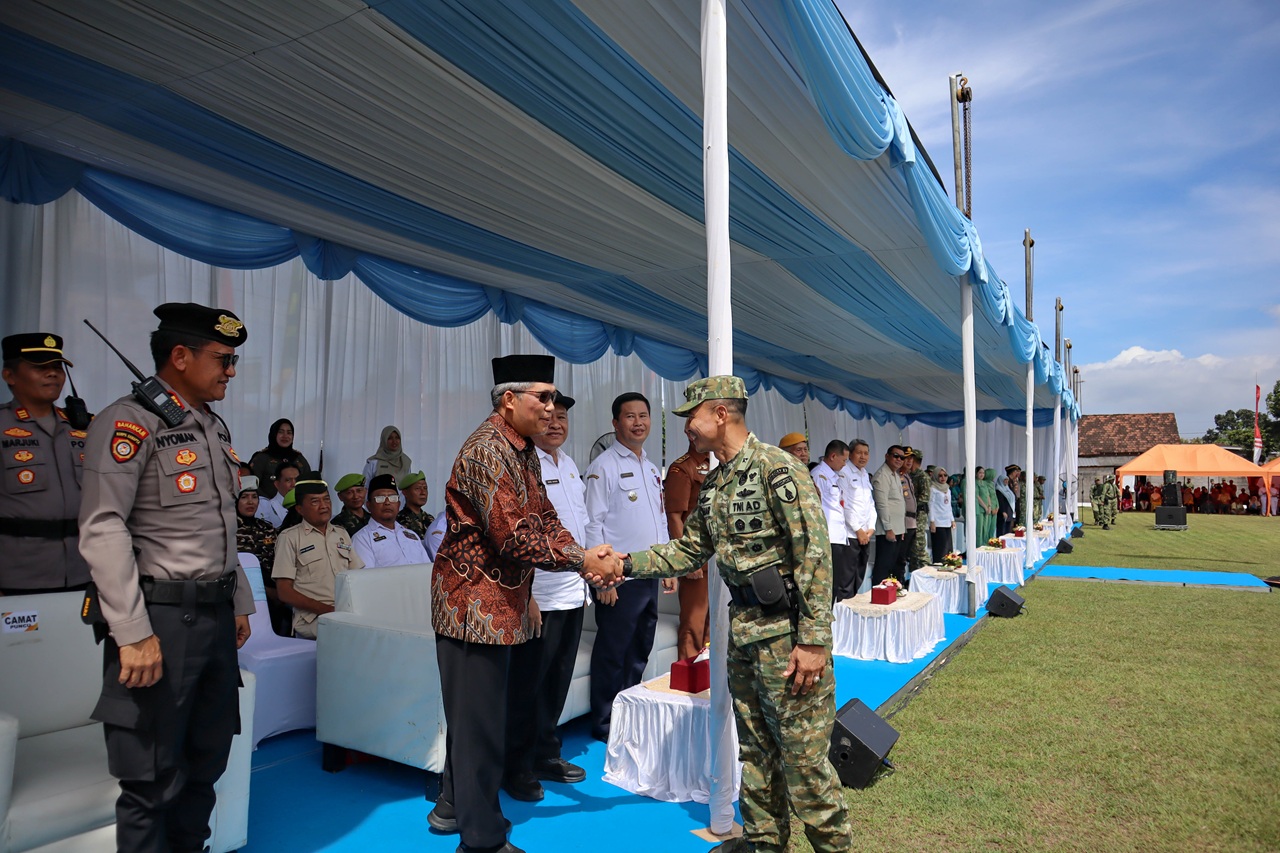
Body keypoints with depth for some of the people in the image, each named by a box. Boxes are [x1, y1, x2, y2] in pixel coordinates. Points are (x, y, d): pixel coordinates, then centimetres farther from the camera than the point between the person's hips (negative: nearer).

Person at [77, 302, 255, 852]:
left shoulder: (215, 427, 13)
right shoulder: (130, 422, -12)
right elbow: (102, 531, -18)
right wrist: (133, 634, -21)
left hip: (216, 615, 8)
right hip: (162, 618, -8)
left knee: (207, 762, 17)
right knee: (153, 781, 5)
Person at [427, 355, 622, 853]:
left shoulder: (524, 452, 10)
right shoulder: (487, 451, -21)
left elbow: (545, 518, 6)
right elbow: (513, 536, -27)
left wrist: (589, 560, -10)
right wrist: (583, 561, -19)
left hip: (500, 601, 10)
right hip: (474, 601, -10)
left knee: (475, 712, 22)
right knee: (480, 718, 2)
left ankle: (453, 807, 40)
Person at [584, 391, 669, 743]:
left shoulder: (652, 468, 14)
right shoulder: (604, 467, -10)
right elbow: (593, 525, -14)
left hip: (650, 575, 8)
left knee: (640, 651, 16)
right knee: (612, 654, 3)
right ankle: (604, 724, 17)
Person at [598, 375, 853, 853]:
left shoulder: (777, 468, -16)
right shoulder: (715, 483, 10)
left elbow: (815, 554, -19)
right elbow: (689, 552, 16)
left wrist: (813, 639, -21)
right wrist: (627, 563, 5)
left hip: (787, 633, -8)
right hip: (743, 632, 8)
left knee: (803, 753, 1)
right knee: (755, 747, 18)